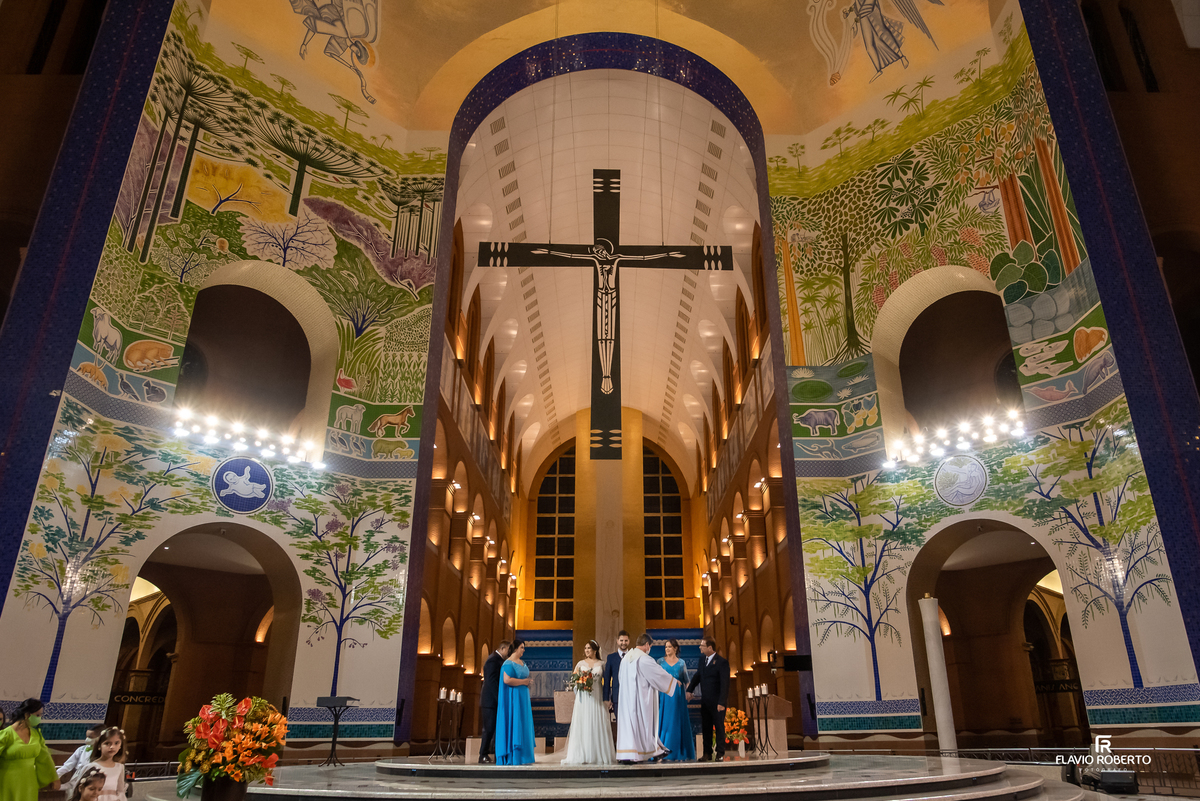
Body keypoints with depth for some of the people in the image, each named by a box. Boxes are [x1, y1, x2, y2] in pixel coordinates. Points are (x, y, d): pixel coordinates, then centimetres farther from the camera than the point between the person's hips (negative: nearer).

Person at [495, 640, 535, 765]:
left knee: (523, 726, 8)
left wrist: (528, 682, 7)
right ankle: (512, 757, -2)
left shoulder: (522, 662, 15)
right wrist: (523, 681, -16)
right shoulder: (508, 663, -13)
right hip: (513, 698, -9)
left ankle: (522, 756, 12)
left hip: (523, 698, 9)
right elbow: (507, 680, -25)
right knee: (514, 725, -7)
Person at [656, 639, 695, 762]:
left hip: (678, 696, 0)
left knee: (678, 723, 1)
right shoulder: (660, 661, 7)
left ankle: (680, 754, 7)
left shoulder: (681, 663, 7)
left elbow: (686, 680, 8)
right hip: (664, 696, 0)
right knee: (664, 722, -3)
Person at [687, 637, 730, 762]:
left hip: (717, 701, -7)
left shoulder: (722, 662, -16)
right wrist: (689, 690, 11)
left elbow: (724, 683, -17)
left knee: (719, 727, 6)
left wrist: (721, 702, -21)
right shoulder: (702, 658, 6)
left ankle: (720, 753, 17)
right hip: (705, 700, 7)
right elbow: (698, 675, 18)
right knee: (705, 728, 12)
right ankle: (707, 753, 22)